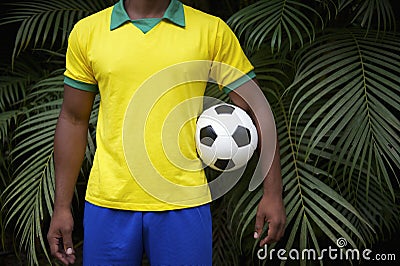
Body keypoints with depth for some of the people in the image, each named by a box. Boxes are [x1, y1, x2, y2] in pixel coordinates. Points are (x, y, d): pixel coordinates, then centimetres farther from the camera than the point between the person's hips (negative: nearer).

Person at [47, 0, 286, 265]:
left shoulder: (212, 31, 0)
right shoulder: (87, 31, 4)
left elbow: (257, 109, 1)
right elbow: (73, 121, 8)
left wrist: (273, 192, -5)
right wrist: (62, 206, 6)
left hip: (183, 204, -1)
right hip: (108, 203, 1)